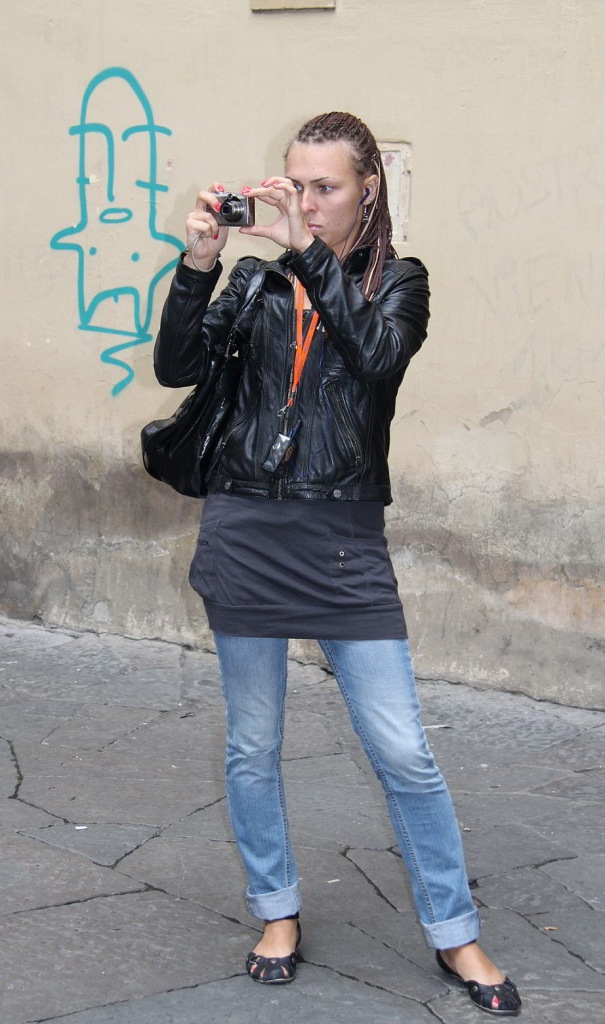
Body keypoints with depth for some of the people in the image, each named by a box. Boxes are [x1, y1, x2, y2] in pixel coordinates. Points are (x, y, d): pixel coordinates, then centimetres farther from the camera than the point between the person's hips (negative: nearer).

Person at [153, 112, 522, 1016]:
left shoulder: (397, 283, 4)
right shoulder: (257, 281, 8)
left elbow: (381, 354, -18)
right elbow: (176, 367, -3)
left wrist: (312, 251, -23)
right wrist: (198, 267, -15)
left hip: (344, 541, -2)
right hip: (246, 533, 2)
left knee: (404, 752, -2)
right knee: (253, 746, 10)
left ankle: (454, 933, 13)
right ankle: (278, 913, 28)